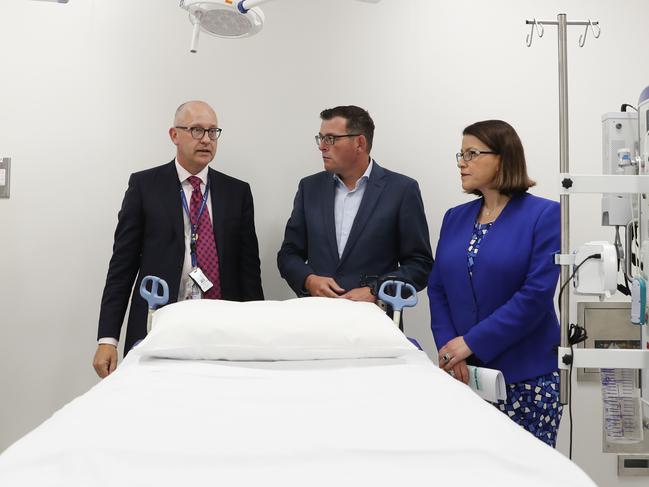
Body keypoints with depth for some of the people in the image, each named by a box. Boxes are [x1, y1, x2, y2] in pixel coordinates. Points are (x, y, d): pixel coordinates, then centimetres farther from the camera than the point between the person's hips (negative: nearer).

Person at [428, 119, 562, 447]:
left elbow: (536, 293, -14)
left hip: (526, 375, -4)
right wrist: (448, 349, -8)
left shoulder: (543, 214, -5)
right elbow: (437, 289, 7)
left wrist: (471, 342, -15)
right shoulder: (455, 218, 11)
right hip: (464, 372, 5)